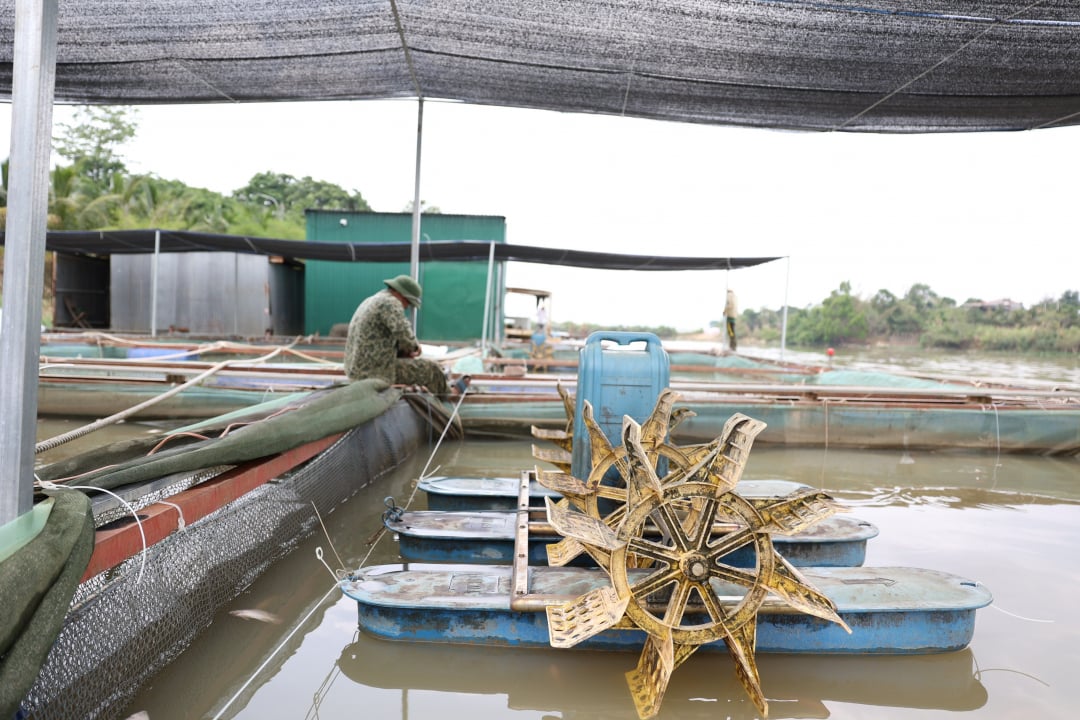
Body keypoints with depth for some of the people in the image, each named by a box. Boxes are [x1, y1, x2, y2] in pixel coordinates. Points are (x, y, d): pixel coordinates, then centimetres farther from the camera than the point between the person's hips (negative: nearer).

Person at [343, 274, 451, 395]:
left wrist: (402, 350, 10)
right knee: (431, 369, 0)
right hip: (378, 372, -10)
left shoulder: (371, 301, 18)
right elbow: (403, 334, -27)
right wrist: (414, 346, -6)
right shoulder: (390, 302, -14)